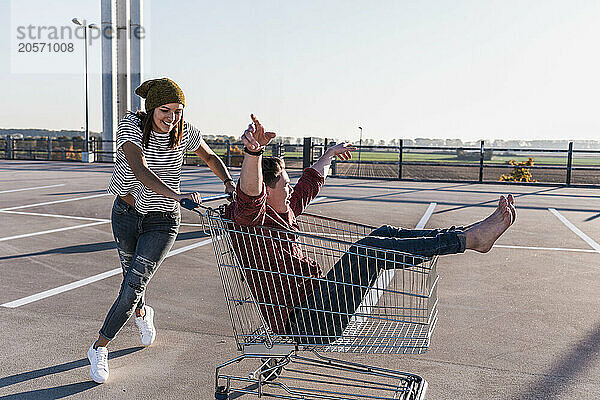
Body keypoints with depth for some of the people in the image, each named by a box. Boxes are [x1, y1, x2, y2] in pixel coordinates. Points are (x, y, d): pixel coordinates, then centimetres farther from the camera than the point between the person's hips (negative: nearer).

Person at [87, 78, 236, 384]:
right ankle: (142, 313, 51)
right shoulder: (131, 125, -19)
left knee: (133, 285, -8)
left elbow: (210, 156, 9)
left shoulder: (184, 132, -10)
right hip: (126, 213, 1)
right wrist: (177, 195, -51)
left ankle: (99, 348, 11)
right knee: (132, 277, 16)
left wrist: (228, 182, -10)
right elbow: (139, 169, -36)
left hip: (162, 221, 0)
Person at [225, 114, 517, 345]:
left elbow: (309, 184, 32)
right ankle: (471, 238, -14)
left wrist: (329, 155, 45)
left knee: (384, 233, 4)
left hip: (315, 300, 10)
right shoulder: (251, 221, -13)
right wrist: (253, 151, -57)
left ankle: (465, 234, 4)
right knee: (369, 249, -23)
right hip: (306, 324, -10)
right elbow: (250, 196, -39)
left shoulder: (281, 211, 15)